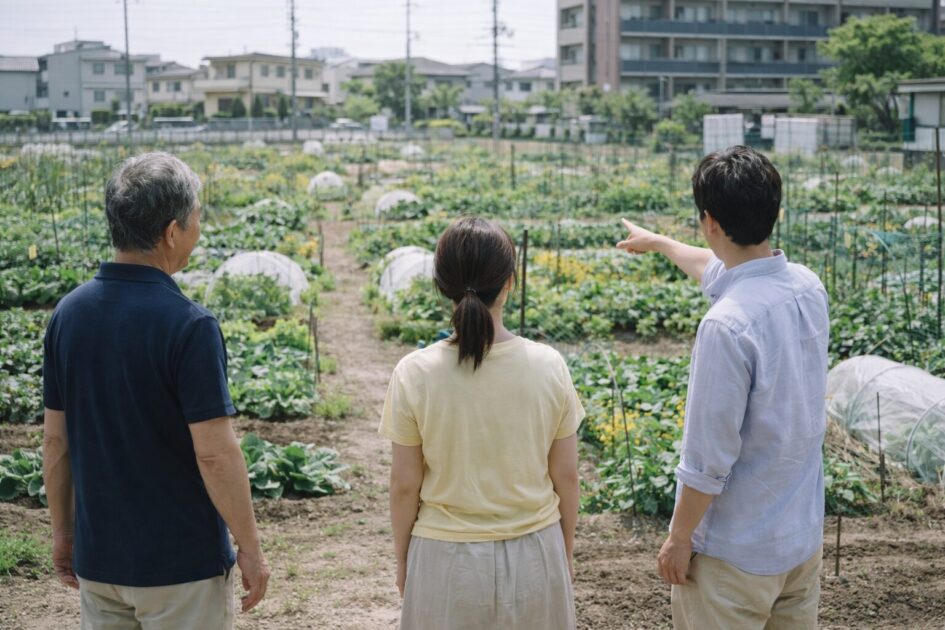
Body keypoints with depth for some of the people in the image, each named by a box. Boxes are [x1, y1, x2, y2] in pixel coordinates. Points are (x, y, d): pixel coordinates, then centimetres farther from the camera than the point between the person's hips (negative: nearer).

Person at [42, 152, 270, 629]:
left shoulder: (67, 313, -2)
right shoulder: (188, 325, -20)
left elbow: (55, 439, 4)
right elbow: (214, 453, -20)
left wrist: (62, 531, 15)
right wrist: (250, 548, -9)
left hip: (97, 558, 6)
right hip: (181, 564, -6)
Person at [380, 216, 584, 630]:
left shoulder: (415, 374, -15)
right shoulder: (548, 366, -12)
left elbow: (404, 486, -8)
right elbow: (566, 476, -4)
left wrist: (402, 560, 8)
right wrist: (566, 550, 12)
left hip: (446, 560, -1)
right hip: (534, 555, 1)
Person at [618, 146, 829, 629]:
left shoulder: (727, 326, -28)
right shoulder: (807, 286, -3)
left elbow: (709, 460, -23)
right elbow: (720, 268, 20)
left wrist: (679, 539, -8)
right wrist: (658, 243, 36)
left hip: (737, 552, -7)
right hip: (804, 535, 8)